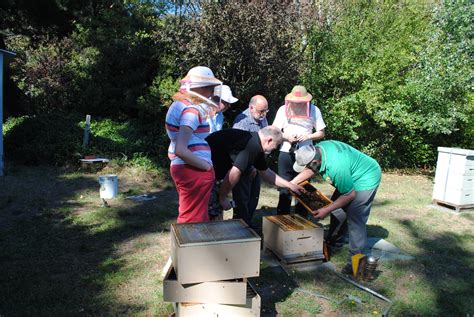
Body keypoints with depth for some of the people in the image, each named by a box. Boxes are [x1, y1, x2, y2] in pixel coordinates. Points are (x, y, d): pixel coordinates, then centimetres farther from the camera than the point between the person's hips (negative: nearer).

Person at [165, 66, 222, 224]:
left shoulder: (178, 104, 11)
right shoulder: (192, 110, -18)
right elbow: (181, 150, -26)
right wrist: (207, 166, -15)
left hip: (181, 168, 9)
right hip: (194, 171, -9)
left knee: (188, 217, 21)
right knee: (193, 220, 3)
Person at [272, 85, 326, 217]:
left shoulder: (314, 110, -2)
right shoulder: (283, 110, -1)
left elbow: (321, 133, 4)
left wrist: (308, 136, -15)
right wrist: (286, 136, -16)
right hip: (286, 154, 0)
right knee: (285, 190, 5)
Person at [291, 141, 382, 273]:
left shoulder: (336, 167, -39)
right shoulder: (318, 148, -16)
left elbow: (350, 195, -26)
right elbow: (311, 169, 4)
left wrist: (326, 210, -22)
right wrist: (292, 183, -3)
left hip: (366, 179, -9)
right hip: (353, 174, 10)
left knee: (355, 219, -15)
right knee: (336, 208, 15)